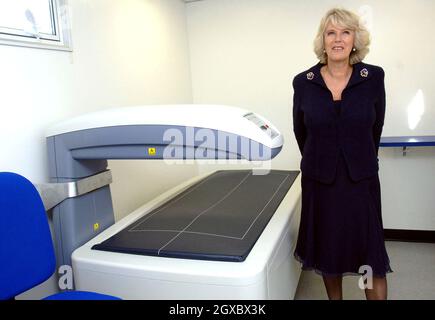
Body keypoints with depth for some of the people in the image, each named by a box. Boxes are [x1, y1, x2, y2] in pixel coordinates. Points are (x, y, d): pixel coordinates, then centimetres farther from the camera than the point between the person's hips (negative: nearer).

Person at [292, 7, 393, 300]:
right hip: (320, 181, 1)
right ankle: (334, 298, 34)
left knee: (371, 254, 4)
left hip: (362, 180, 0)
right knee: (327, 252, 13)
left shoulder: (374, 77, -5)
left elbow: (376, 128, 7)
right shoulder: (303, 82, -5)